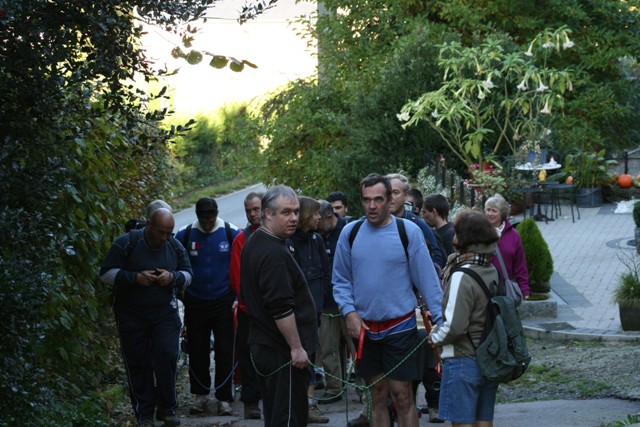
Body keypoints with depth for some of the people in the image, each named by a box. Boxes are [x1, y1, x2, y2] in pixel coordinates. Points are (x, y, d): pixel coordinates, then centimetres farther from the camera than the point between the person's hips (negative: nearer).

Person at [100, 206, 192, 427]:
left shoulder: (175, 247, -1)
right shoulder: (126, 244, -13)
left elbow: (188, 275, 6)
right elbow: (106, 273, -12)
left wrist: (173, 277, -17)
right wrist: (135, 277, -25)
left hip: (165, 314, 2)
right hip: (131, 315, -2)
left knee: (167, 357, -9)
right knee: (138, 363, 2)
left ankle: (167, 409, 6)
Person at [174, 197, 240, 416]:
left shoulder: (231, 233, -6)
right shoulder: (185, 235, -3)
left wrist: (238, 297, -4)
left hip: (223, 303, -2)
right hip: (195, 305, 2)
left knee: (225, 352, 1)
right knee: (197, 352, 9)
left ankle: (224, 399, 6)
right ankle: (200, 396, 21)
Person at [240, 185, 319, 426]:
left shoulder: (254, 245, 13)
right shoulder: (275, 253, -20)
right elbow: (281, 309, -25)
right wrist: (297, 347, -19)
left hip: (261, 342, 11)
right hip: (283, 351, -10)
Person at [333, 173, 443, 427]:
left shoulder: (408, 231, -7)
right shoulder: (350, 232, 1)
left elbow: (427, 280, -7)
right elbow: (341, 280, 8)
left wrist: (441, 320, -11)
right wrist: (349, 311, -7)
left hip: (400, 327, -3)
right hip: (364, 327, 3)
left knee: (402, 396, -3)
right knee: (377, 396, 12)